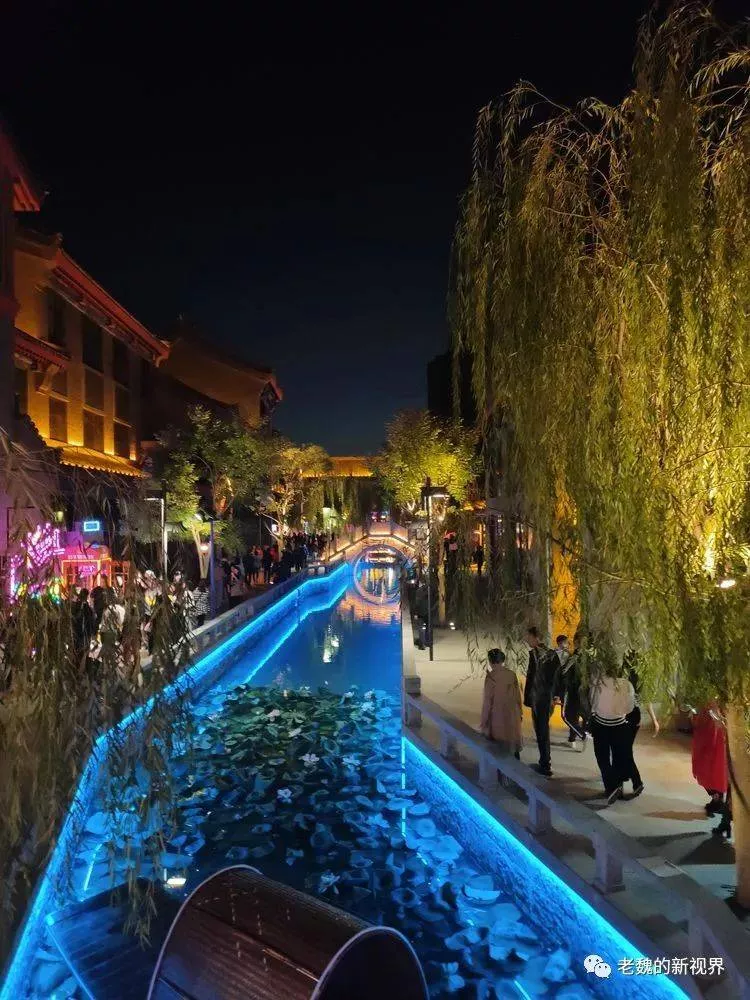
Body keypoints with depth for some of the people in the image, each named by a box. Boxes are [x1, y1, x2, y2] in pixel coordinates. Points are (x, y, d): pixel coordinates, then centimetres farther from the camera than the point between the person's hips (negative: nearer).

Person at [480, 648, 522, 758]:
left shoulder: (491, 677, -17)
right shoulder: (512, 674, -2)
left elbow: (487, 700, -14)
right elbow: (518, 695, 6)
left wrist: (484, 720, -6)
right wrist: (520, 713, 19)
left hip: (497, 716, -5)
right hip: (512, 715, 5)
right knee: (513, 742, 17)